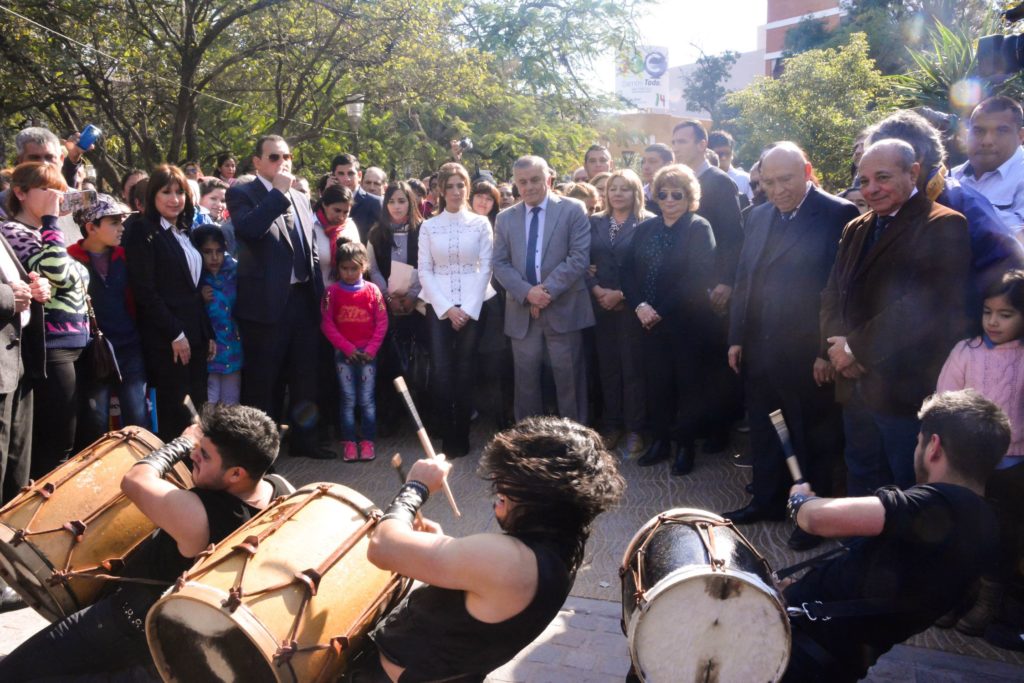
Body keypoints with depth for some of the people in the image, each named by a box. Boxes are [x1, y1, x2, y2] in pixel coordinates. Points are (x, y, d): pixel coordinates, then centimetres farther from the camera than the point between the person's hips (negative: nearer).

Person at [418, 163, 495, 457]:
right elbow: (424, 270, 3)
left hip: (473, 306, -1)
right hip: (438, 307, 1)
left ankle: (462, 436, 13)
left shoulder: (481, 223, 4)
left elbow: (485, 267, 0)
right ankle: (447, 436, 7)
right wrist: (447, 308, -8)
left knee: (465, 371, 2)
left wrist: (468, 309, -8)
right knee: (441, 372, -5)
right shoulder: (428, 226, 6)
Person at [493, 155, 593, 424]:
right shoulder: (505, 218, 11)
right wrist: (527, 292, -12)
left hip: (563, 309, -3)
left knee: (568, 379, 3)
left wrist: (548, 289, -15)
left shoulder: (572, 210, 0)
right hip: (522, 311, 3)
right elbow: (500, 264, 4)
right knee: (526, 379, 9)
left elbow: (580, 257, -9)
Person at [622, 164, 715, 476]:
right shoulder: (645, 228, 10)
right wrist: (639, 305, -11)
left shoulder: (699, 228, -6)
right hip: (650, 322, 4)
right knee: (656, 383, 9)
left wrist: (661, 310, -17)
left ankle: (685, 445, 19)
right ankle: (660, 441, 23)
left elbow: (699, 277, -16)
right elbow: (628, 270, 5)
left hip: (685, 322, -4)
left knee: (687, 383, 6)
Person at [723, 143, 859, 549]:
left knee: (813, 439, 9)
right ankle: (766, 501, 34)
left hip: (809, 355, -6)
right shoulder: (759, 217, 10)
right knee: (763, 432, 17)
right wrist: (736, 337, 8)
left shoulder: (838, 215, -10)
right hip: (759, 349, 6)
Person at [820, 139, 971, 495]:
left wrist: (858, 347, -17)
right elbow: (832, 295, 11)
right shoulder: (855, 230, 14)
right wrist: (837, 345, -8)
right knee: (860, 482, 17)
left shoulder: (945, 226, -9)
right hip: (855, 386, 7)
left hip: (907, 390, -6)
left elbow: (929, 304, -20)